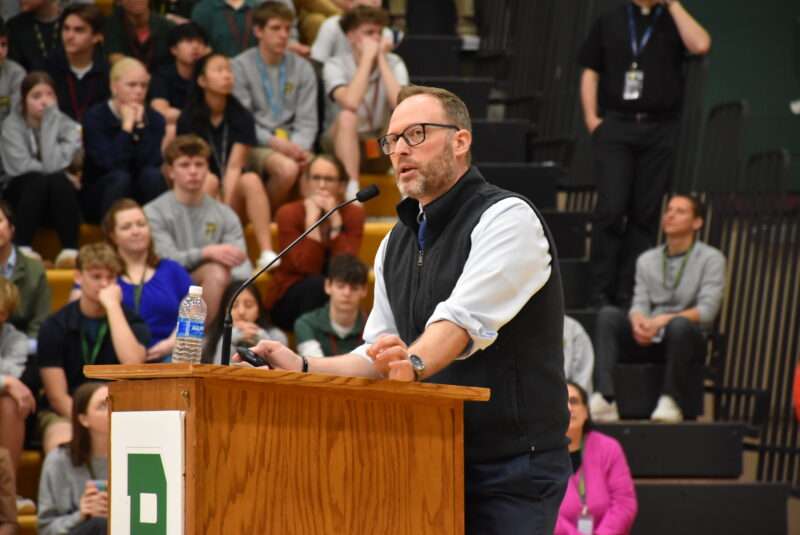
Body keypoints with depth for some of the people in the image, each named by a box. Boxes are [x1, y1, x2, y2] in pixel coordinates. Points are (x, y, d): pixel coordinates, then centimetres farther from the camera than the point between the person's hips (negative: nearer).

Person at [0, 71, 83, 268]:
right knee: (38, 180, -34)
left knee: (57, 181, -33)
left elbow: (52, 164, -24)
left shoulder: (66, 125, -7)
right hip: (22, 195, -1)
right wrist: (64, 175, -17)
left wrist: (50, 118, -21)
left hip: (60, 200, 1)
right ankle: (23, 249, -34)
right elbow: (20, 166, -18)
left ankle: (70, 250, -36)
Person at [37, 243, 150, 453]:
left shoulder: (132, 322, 2)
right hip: (66, 414, -2)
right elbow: (57, 396, -5)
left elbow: (132, 363, -22)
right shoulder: (55, 326, -2)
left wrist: (113, 306, -17)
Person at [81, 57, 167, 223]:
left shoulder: (154, 119, -1)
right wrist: (127, 126, -21)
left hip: (140, 199, 3)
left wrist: (140, 125, -19)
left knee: (152, 175, -28)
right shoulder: (95, 117, -10)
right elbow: (111, 164, -23)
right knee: (120, 178, -33)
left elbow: (152, 163, -17)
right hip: (97, 197, -3)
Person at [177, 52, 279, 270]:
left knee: (252, 180, -28)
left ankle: (267, 253, -38)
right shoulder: (189, 119, -4)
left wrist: (227, 206, -26)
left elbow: (234, 166, -11)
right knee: (209, 180, -32)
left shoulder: (241, 118, 0)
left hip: (232, 195, 1)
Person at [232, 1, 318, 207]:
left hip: (290, 142, 4)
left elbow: (307, 121, 8)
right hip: (256, 144, -4)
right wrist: (275, 142, -18)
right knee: (287, 168, -34)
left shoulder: (302, 68, 11)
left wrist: (299, 147, -13)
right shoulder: (241, 66, -1)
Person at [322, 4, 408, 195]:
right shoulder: (336, 65, -12)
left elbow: (400, 104, -24)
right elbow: (350, 103, -32)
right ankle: (352, 188, -36)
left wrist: (381, 59, -19)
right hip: (342, 144, -2)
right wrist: (367, 57, -25)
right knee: (347, 116, -34)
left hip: (384, 147, 2)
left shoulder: (394, 63, -5)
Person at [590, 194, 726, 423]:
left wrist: (663, 320, -24)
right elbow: (640, 304, 8)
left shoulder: (711, 259, 4)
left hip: (690, 338, -4)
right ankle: (604, 400, -37)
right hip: (647, 341, 4)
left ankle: (671, 401, -26)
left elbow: (706, 311, -8)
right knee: (608, 315, -22)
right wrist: (638, 321, -18)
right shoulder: (647, 259, 19)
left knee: (679, 325, -38)